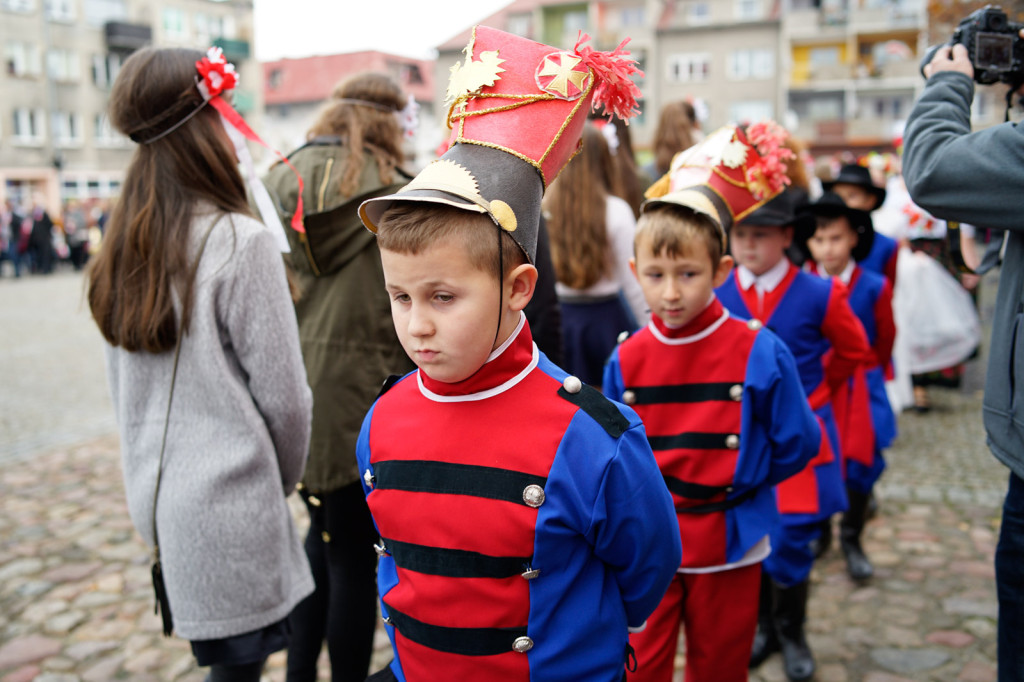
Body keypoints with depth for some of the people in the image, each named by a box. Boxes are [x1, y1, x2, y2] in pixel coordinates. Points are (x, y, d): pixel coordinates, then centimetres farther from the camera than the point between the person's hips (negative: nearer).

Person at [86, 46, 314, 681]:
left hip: (157, 494, 7)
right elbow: (283, 395, -12)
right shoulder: (241, 242, -16)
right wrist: (283, 481, 5)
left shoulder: (123, 249, 5)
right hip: (229, 505, -7)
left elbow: (123, 385, 12)